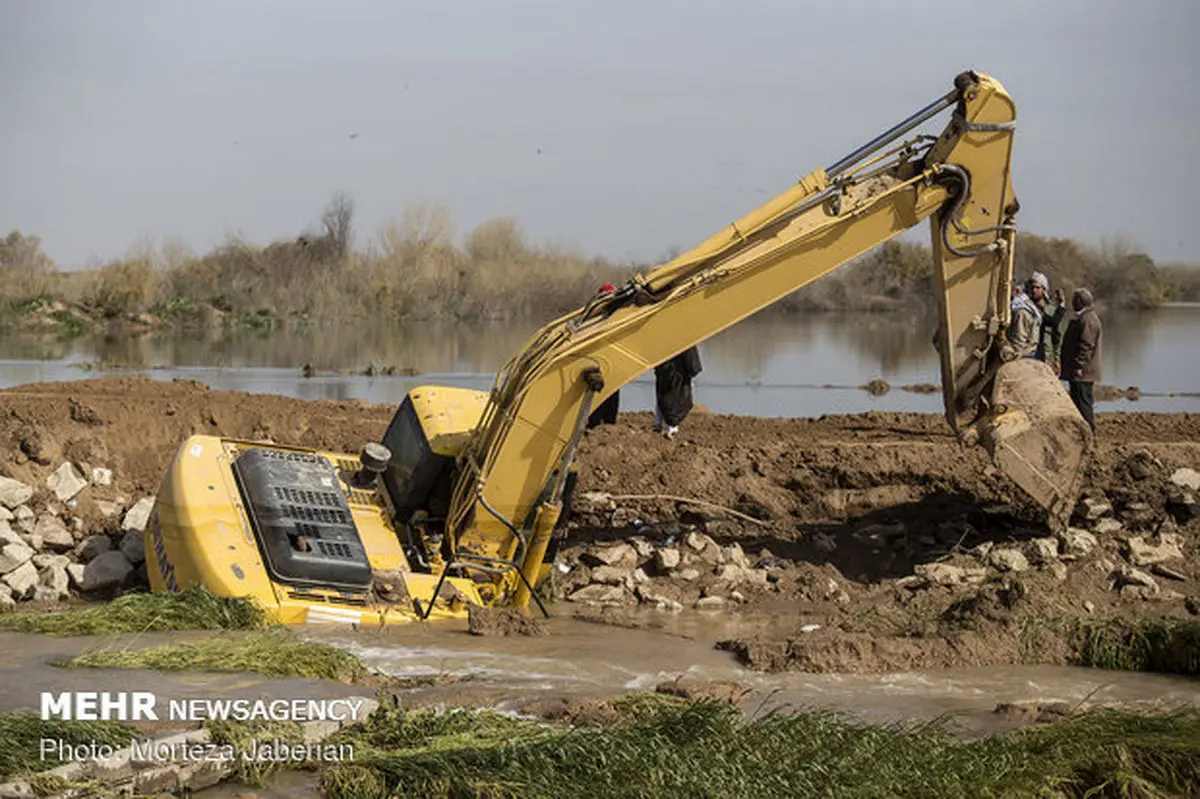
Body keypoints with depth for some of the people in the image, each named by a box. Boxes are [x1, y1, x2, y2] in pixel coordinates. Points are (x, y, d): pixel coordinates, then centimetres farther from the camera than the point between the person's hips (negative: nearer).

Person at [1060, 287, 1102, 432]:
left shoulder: (1087, 320, -18)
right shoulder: (1082, 318, 18)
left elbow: (1087, 345, -23)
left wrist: (1079, 366, -24)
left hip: (1082, 373, -11)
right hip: (1079, 372, 11)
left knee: (1083, 401, -8)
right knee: (1079, 401, 15)